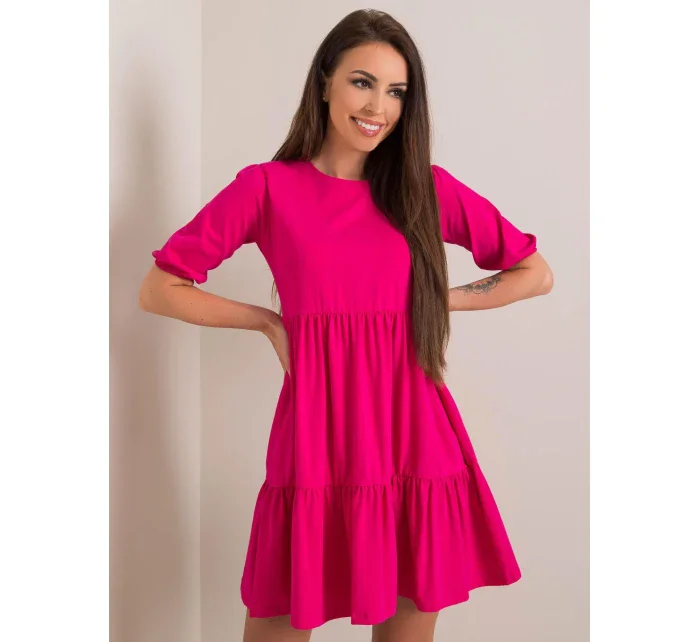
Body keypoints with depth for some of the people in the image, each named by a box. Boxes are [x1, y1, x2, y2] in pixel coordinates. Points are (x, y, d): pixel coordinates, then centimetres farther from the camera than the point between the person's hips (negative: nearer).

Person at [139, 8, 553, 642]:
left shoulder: (429, 188, 7)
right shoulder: (268, 187, 2)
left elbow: (536, 273, 14)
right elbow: (159, 290, 4)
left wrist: (442, 300, 4)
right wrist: (270, 319, 0)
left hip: (415, 442, 2)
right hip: (317, 442, -1)